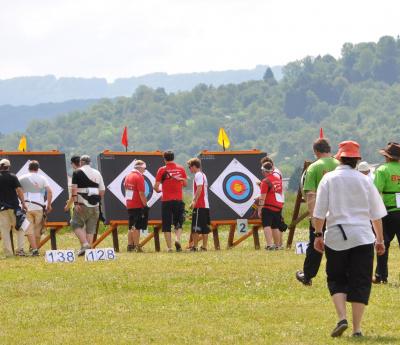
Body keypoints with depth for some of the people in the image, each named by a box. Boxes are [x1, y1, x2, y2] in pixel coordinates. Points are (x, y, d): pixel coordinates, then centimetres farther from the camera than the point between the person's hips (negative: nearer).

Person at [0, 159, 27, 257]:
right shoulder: (13, 177, -3)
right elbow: (19, 190, -9)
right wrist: (23, 203, -5)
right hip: (14, 206, -1)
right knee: (19, 228, 9)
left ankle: (8, 253, 1)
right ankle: (20, 249, -2)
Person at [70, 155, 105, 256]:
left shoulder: (78, 172, -2)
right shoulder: (97, 173, 13)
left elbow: (74, 189, -11)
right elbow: (102, 190, 12)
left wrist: (75, 203, -14)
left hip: (82, 205, -5)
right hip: (95, 206, 5)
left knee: (76, 224, 2)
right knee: (90, 228, 10)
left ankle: (85, 244, -16)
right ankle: (89, 248, 7)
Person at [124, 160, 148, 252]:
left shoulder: (128, 176, 13)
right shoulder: (139, 177, -13)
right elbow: (141, 193, -18)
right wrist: (145, 205, -13)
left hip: (129, 206, 8)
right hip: (138, 206, -8)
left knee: (131, 227, 13)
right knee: (137, 227, -6)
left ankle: (130, 245, 15)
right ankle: (136, 246, -7)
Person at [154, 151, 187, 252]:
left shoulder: (162, 170, -5)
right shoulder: (181, 169, 3)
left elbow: (156, 186, -6)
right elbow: (185, 184, 10)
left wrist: (158, 190, 16)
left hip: (166, 201, -2)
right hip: (179, 200, 2)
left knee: (166, 225, 5)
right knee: (178, 223, 12)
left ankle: (169, 247, 0)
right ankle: (178, 239, -13)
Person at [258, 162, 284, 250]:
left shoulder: (265, 181, -12)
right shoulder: (278, 179, 10)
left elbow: (263, 197, -14)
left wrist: (259, 209, -11)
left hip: (268, 207, -7)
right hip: (278, 206, 7)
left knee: (267, 226, -9)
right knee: (275, 227, 16)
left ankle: (269, 245, -22)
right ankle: (277, 245, 21)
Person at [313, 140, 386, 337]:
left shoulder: (329, 179, 0)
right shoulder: (364, 180, 3)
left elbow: (319, 212, -3)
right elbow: (376, 214, 7)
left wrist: (318, 235, 7)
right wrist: (380, 239, 15)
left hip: (336, 237, 0)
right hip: (362, 237, 0)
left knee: (336, 280, 12)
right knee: (360, 283, 4)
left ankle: (342, 318, -9)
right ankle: (357, 329, -1)